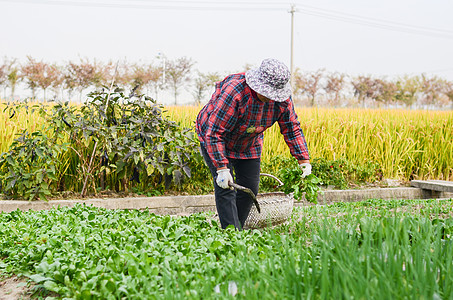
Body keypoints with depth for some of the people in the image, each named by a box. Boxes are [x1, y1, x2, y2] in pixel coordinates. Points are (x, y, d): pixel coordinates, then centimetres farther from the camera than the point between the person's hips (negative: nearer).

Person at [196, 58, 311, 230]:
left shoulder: (282, 99, -19)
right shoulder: (233, 92, -38)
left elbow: (292, 129, -4)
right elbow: (214, 133, -34)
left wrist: (304, 158, -13)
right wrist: (222, 168, -37)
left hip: (249, 143, 6)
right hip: (213, 138, -5)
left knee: (250, 188, 2)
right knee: (225, 187, -17)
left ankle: (238, 228, 16)